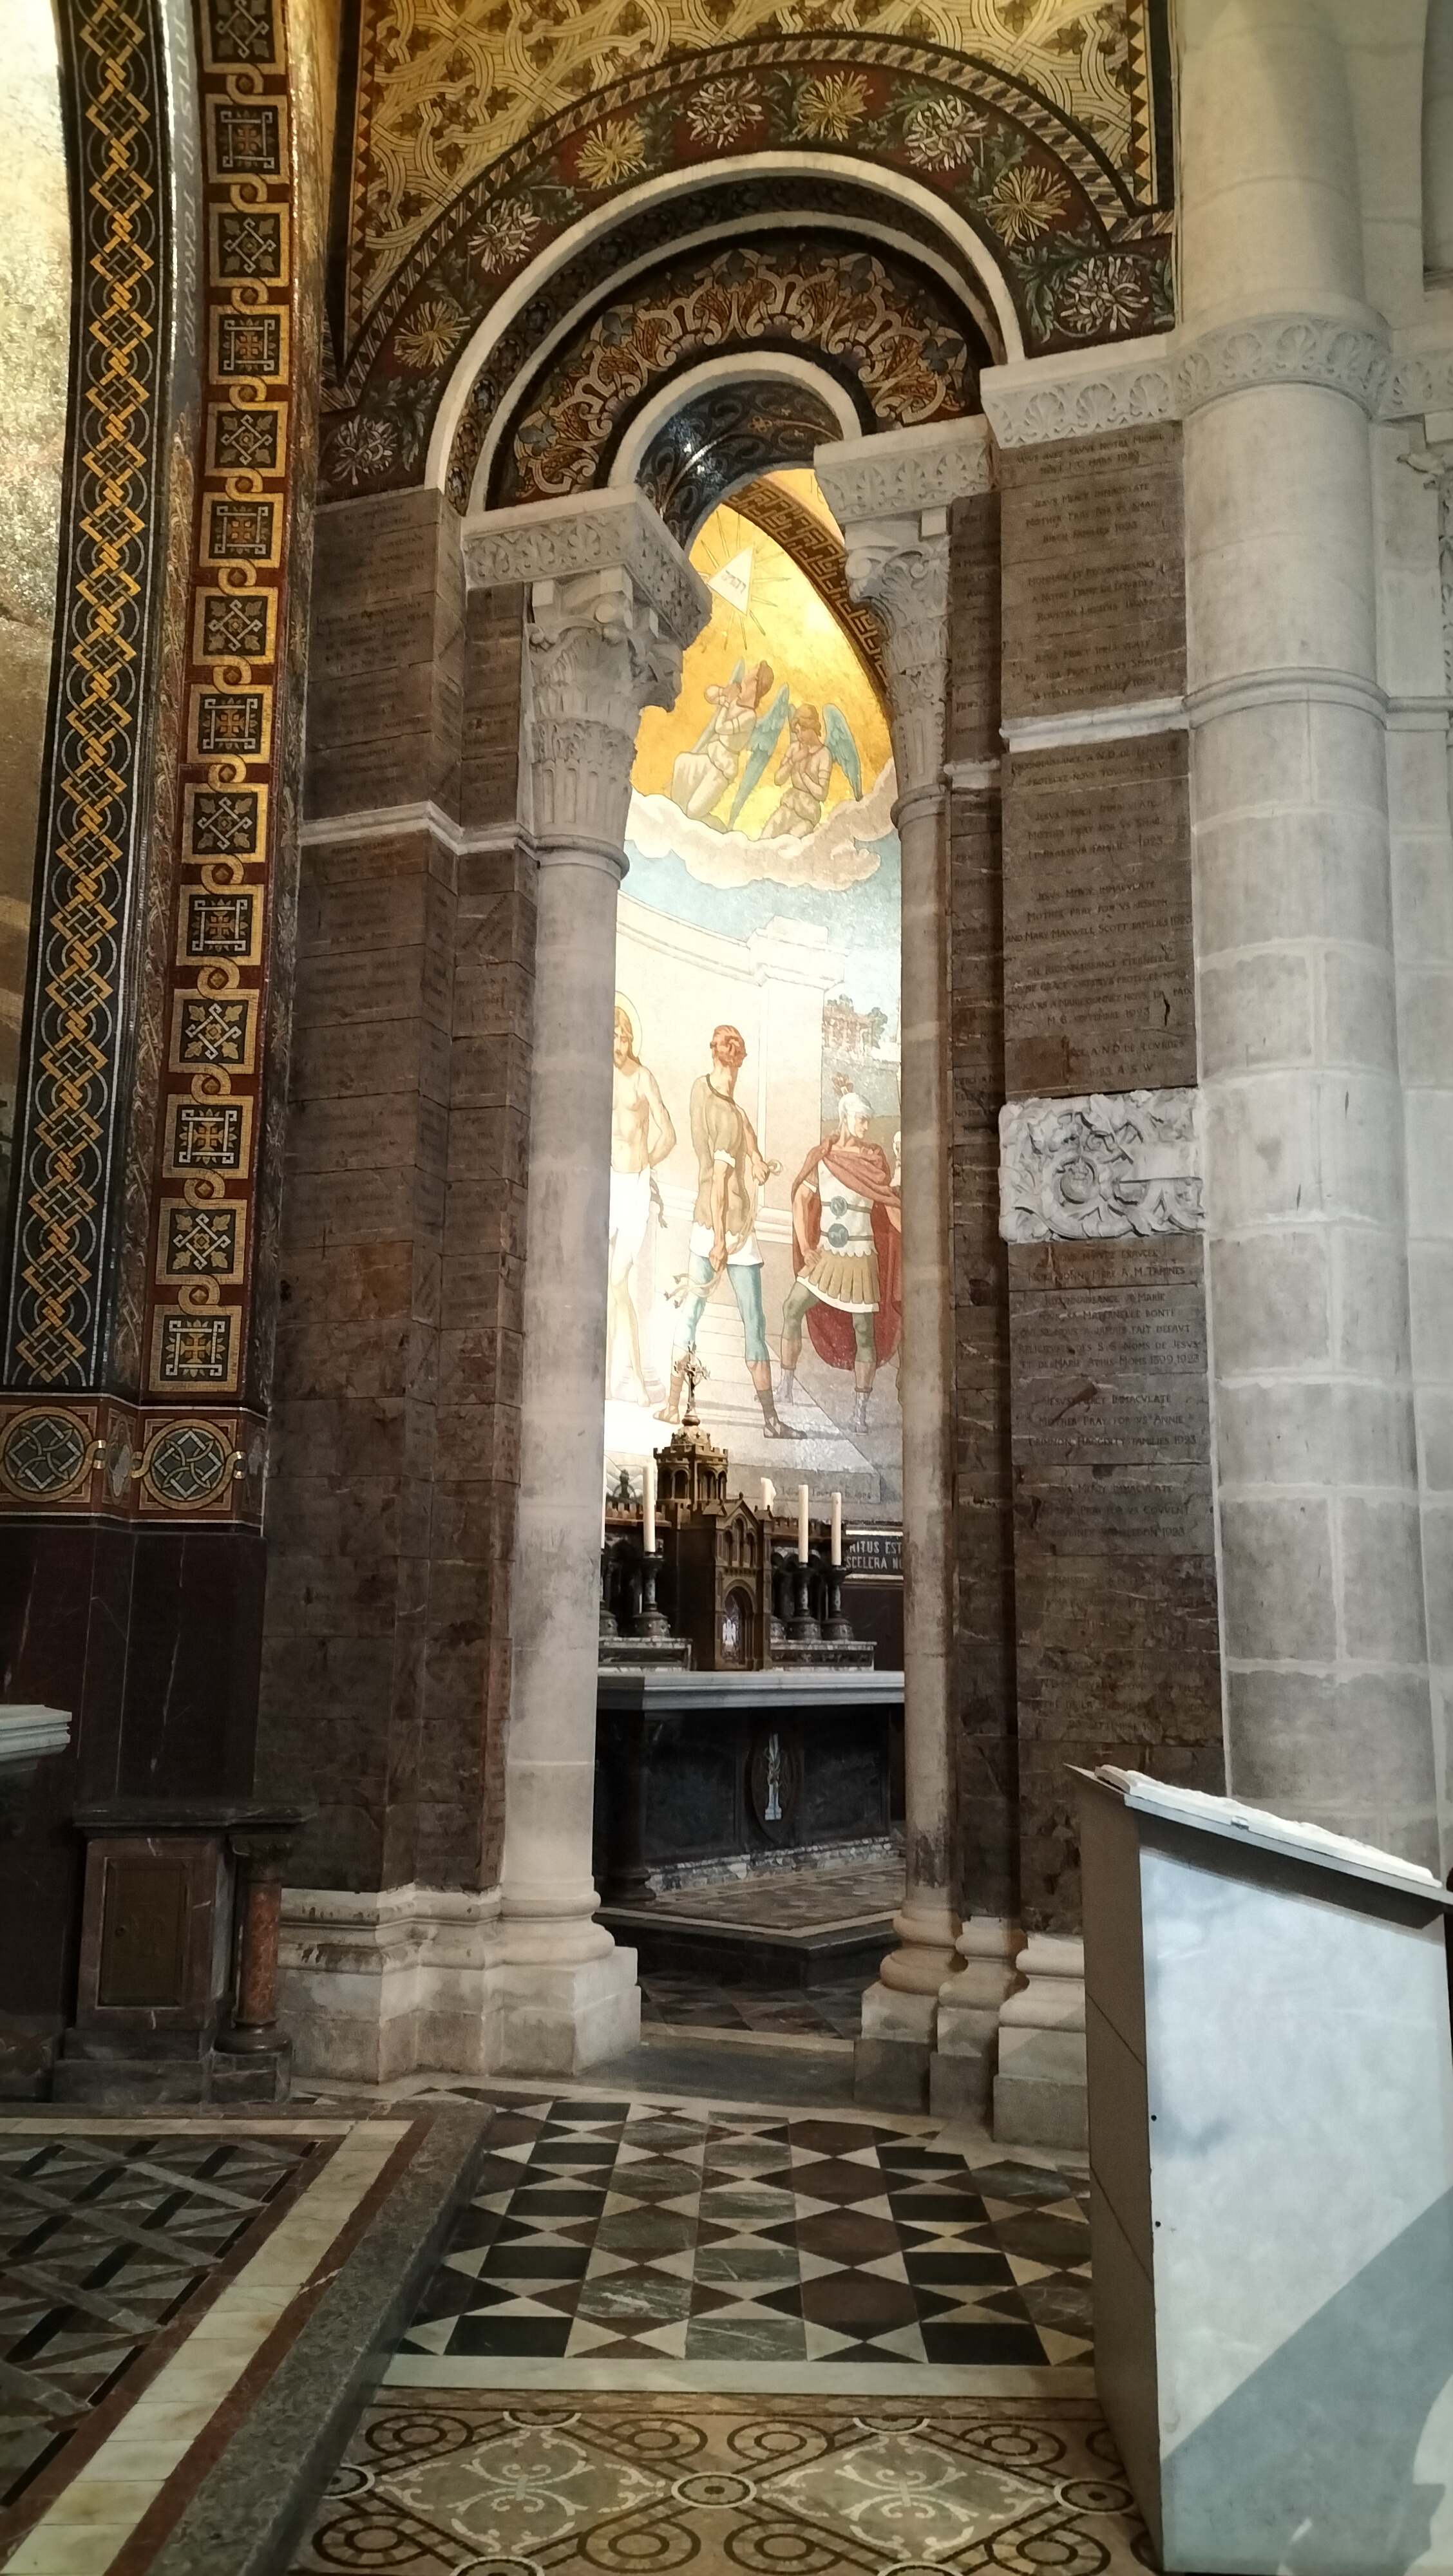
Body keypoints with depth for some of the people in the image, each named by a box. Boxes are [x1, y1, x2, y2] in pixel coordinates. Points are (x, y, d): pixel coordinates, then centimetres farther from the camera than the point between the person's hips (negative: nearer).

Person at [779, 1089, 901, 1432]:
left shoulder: (875, 1162, -3)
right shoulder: (822, 1157, 2)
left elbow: (894, 1213, 1)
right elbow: (801, 1199, 8)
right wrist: (804, 1247, 0)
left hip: (860, 1259, -2)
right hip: (824, 1255, 2)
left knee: (864, 1333, -4)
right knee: (792, 1309, -8)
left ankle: (860, 1410, 1)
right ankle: (787, 1384, 6)